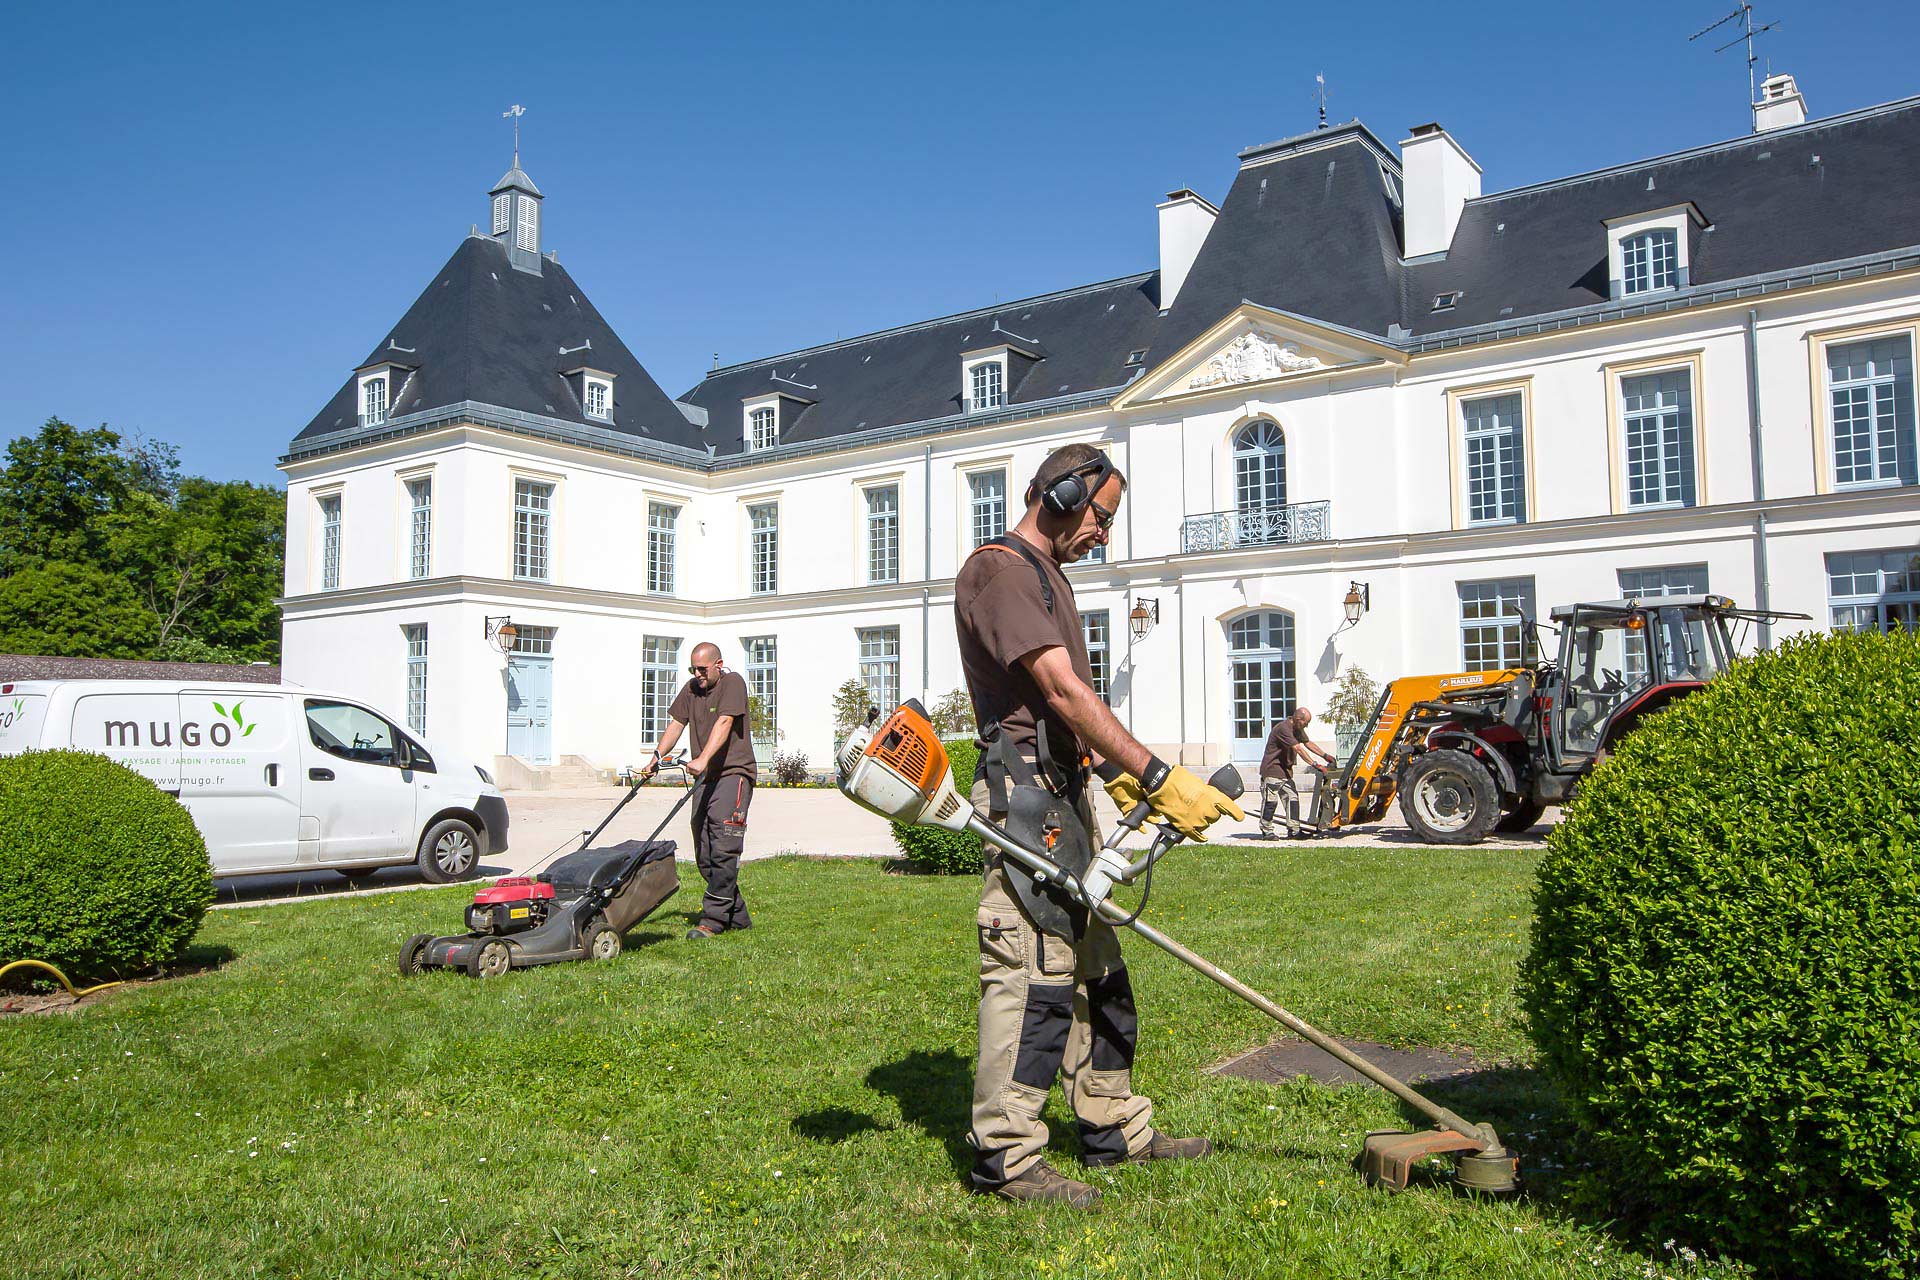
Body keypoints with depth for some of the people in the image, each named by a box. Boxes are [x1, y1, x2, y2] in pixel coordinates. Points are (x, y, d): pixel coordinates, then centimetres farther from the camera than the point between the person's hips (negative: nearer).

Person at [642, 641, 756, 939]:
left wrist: (703, 759, -32)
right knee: (704, 856, 7)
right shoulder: (692, 689, 16)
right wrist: (658, 755, 0)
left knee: (723, 850, -14)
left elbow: (724, 723, -21)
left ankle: (713, 919, -10)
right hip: (704, 779, 8)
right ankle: (737, 916, 16)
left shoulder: (732, 682, -8)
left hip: (733, 773, -8)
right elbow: (676, 723, 14)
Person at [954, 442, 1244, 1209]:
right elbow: (1063, 693, -21)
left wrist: (1117, 776, 15)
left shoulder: (1046, 576, 22)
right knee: (1034, 972, -10)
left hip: (1066, 792, 11)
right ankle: (1006, 1156, -2)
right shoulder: (999, 570, -12)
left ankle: (1115, 1130, 25)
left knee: (1096, 967, 15)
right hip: (1024, 791, -11)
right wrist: (1159, 777, -23)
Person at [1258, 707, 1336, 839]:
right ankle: (1266, 832, 1)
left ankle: (1294, 831, 4)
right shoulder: (1283, 728, -22)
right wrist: (1315, 765, -28)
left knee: (1292, 798, 3)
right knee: (1270, 801, -6)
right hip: (1272, 769, -9)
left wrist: (1325, 756, 13)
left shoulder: (1298, 729, 10)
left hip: (1285, 771, 9)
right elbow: (1298, 749, -27)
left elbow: (1308, 743, 21)